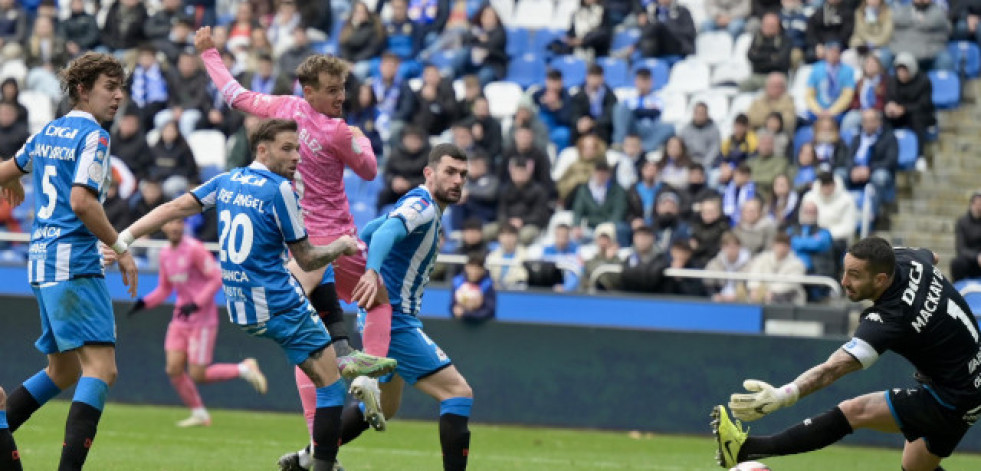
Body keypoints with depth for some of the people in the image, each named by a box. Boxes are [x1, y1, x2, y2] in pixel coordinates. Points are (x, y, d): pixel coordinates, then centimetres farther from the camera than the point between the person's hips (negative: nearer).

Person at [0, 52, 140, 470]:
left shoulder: (48, 133, 16)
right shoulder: (93, 136, -8)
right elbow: (81, 202, -20)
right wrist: (120, 248, -11)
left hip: (42, 262, 9)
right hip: (75, 263, -9)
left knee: (63, 372, 19)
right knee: (101, 369, -16)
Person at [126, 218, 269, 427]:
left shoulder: (194, 249, -14)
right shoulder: (165, 254, 9)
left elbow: (217, 278, -16)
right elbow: (165, 289, 19)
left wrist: (196, 304, -25)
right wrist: (143, 303, 2)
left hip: (202, 320, -7)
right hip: (180, 320, 7)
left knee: (198, 375, -7)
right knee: (173, 369, -2)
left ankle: (245, 369, 14)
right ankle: (199, 414, 14)